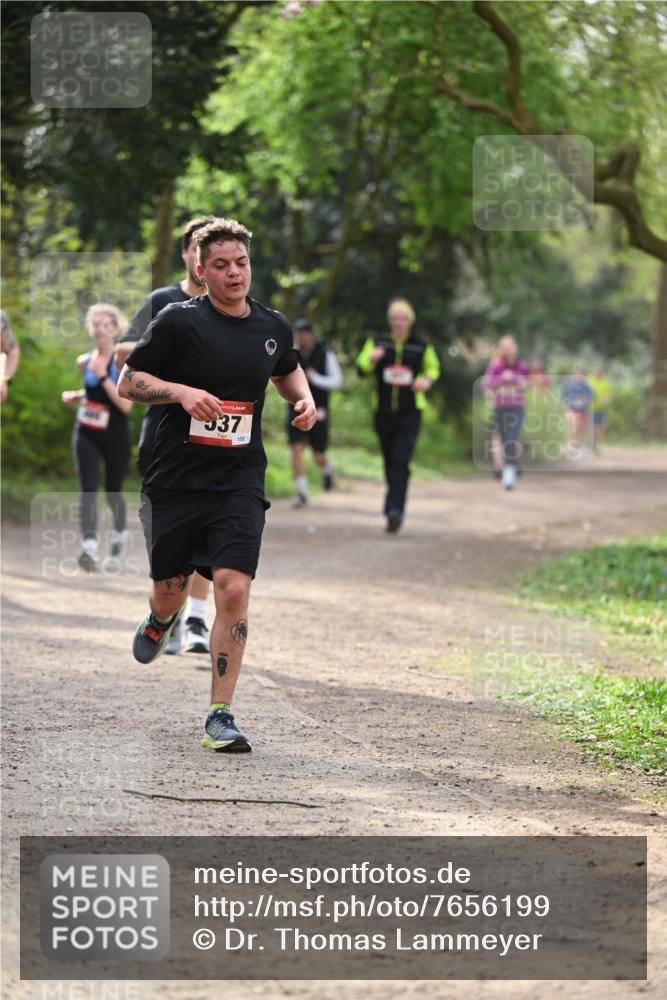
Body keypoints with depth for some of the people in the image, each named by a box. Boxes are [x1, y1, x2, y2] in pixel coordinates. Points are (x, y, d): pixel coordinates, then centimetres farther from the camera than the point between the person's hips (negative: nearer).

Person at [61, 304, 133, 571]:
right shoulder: (85, 362, 5)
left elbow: (126, 404, -19)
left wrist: (103, 376, -25)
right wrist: (75, 397, 5)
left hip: (116, 436, -3)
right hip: (86, 435, 3)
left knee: (112, 492, 12)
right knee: (88, 490, -16)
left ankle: (119, 539, 40)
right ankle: (90, 548, -28)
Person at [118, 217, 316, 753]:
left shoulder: (273, 327, 6)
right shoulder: (179, 321, -7)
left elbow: (287, 369, 28)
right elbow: (128, 381, -3)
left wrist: (305, 399, 7)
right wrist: (182, 391, -19)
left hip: (240, 482, 1)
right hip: (175, 481, -1)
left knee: (234, 589, -14)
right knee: (171, 590, 9)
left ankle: (221, 715, -8)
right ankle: (162, 621, 50)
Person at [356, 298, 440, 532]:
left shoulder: (421, 346, 2)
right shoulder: (378, 343, 3)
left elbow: (433, 367, 18)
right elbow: (361, 369, 4)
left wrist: (427, 380, -4)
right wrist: (371, 359, -18)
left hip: (410, 412, -3)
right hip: (384, 412, 3)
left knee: (401, 462, -15)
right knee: (389, 461, 11)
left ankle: (394, 510, -23)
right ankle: (395, 505, 28)